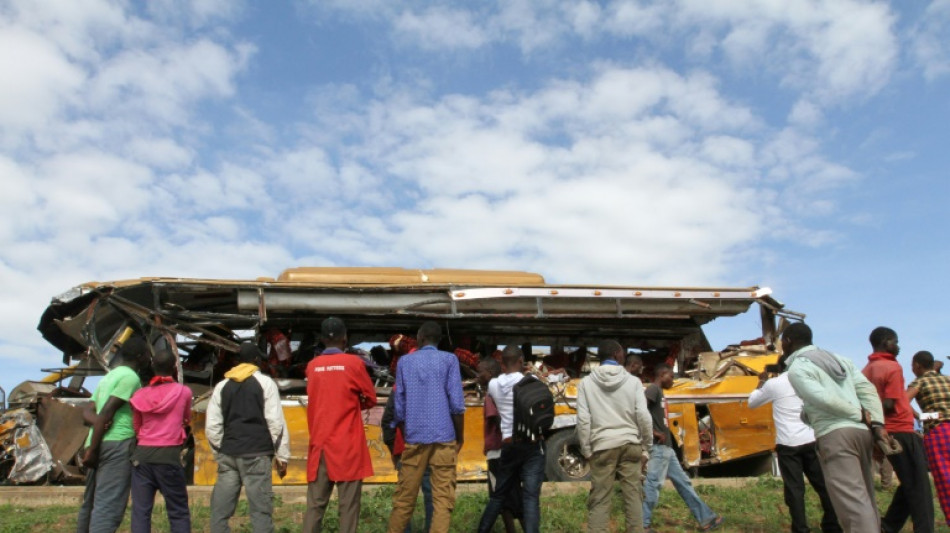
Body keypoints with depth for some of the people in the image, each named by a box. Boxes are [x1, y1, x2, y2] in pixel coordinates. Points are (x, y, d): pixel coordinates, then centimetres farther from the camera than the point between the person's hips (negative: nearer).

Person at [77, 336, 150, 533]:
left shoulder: (109, 376, 21)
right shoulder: (130, 377, -7)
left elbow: (87, 411, 13)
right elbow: (107, 411, -15)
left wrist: (98, 421, -7)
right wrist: (93, 449, -14)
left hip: (100, 444, 9)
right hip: (117, 443, -9)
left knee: (91, 502, 17)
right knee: (109, 506, -12)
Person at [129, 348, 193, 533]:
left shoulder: (140, 395, 8)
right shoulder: (183, 391, 1)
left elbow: (136, 427, 17)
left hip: (142, 455, 3)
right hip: (169, 455, -3)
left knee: (140, 510, 5)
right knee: (178, 511, 4)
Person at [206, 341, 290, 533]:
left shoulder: (222, 386, 13)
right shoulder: (265, 383, 1)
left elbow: (212, 426, 9)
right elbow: (276, 422, -5)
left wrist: (220, 453, 18)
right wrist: (282, 455, 0)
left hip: (228, 454, 4)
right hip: (256, 454, -4)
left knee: (220, 508, 8)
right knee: (260, 508, -1)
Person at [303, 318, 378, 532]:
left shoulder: (312, 366, 6)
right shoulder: (353, 363, -6)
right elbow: (371, 398, 4)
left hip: (319, 444, 4)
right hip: (347, 445, -4)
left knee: (315, 503, 8)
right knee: (348, 504, 1)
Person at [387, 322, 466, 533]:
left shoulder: (404, 361, 9)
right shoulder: (449, 360, 4)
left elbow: (399, 406, 8)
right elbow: (456, 403, -3)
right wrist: (460, 437, 7)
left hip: (415, 439, 2)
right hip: (444, 438, -2)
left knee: (404, 498, 11)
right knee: (443, 499, 1)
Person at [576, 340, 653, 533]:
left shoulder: (587, 383, 2)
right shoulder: (633, 381, 3)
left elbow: (583, 420, -3)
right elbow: (644, 417, -2)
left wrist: (586, 451, 4)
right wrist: (646, 449, 7)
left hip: (602, 446, -1)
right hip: (630, 444, 1)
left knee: (599, 500, 1)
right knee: (633, 496, 8)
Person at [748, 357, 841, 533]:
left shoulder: (773, 384, -2)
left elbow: (752, 403, 10)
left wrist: (762, 382, 21)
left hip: (788, 444, -3)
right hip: (812, 440, 3)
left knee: (795, 488, 1)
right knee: (823, 484, 12)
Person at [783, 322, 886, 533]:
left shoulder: (796, 368, -1)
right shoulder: (839, 358, 21)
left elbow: (824, 399, -14)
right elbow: (867, 389, 11)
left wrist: (859, 414, -3)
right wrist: (877, 423, 3)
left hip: (835, 435, -8)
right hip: (861, 431, 8)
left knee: (852, 504, -12)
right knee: (865, 499, 15)